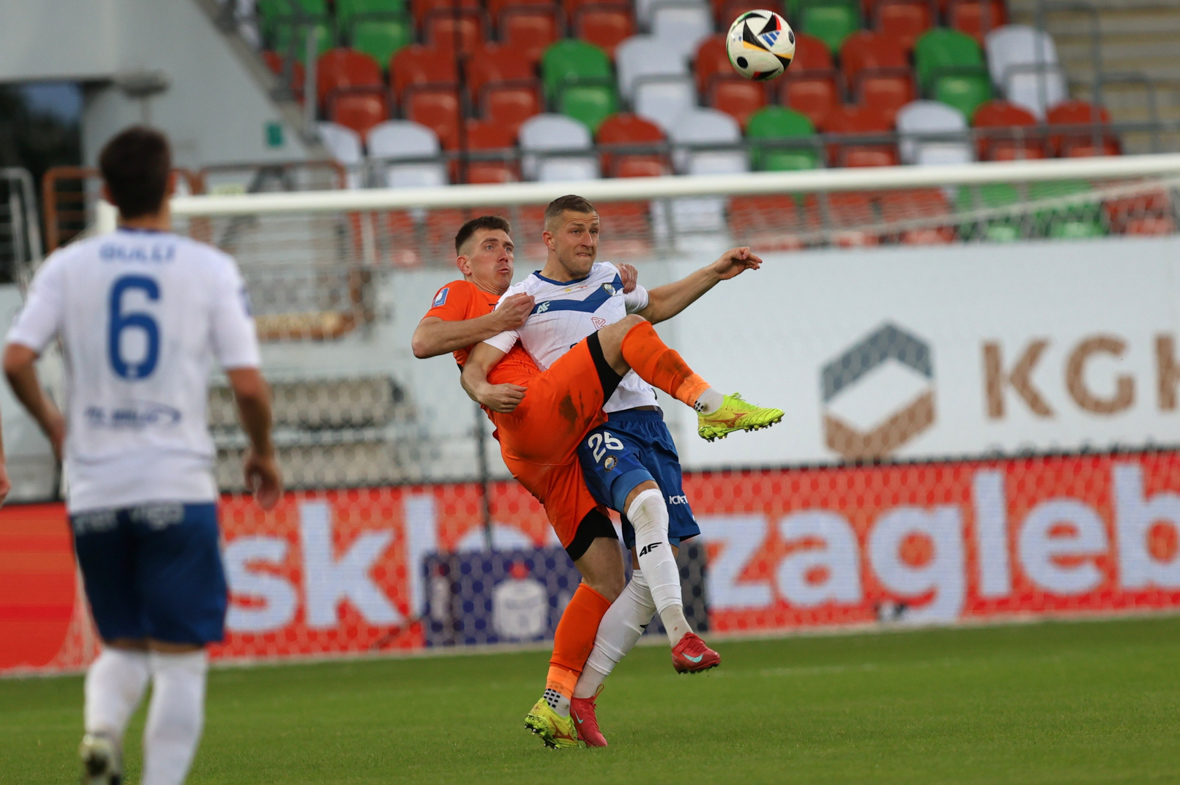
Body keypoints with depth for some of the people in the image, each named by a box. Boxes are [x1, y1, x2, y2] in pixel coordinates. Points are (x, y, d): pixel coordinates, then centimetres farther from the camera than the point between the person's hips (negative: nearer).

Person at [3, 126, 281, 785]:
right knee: (179, 658, 3)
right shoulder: (211, 269, -1)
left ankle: (102, 728, -13)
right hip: (177, 484, -3)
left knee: (123, 646, 16)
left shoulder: (69, 266, 4)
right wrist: (263, 453, 12)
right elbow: (249, 384, -6)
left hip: (94, 490, 3)